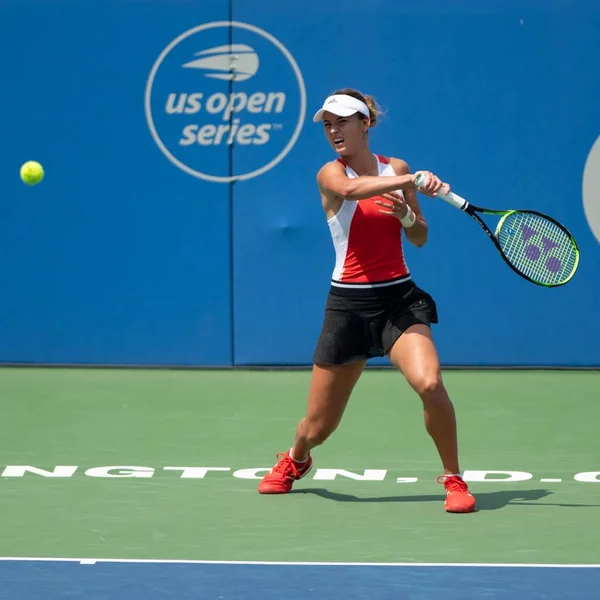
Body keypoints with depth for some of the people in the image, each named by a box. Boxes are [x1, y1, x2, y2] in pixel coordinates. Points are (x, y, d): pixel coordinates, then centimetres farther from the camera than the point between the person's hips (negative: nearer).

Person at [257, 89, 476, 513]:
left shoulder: (397, 169, 6)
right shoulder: (330, 174, -4)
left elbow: (419, 238, 12)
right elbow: (353, 188, -30)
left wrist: (406, 215, -10)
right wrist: (412, 181, -39)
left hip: (399, 298, 1)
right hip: (349, 302, -1)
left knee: (430, 384, -27)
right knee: (318, 427, 6)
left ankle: (454, 479, -8)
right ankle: (294, 461, 42)